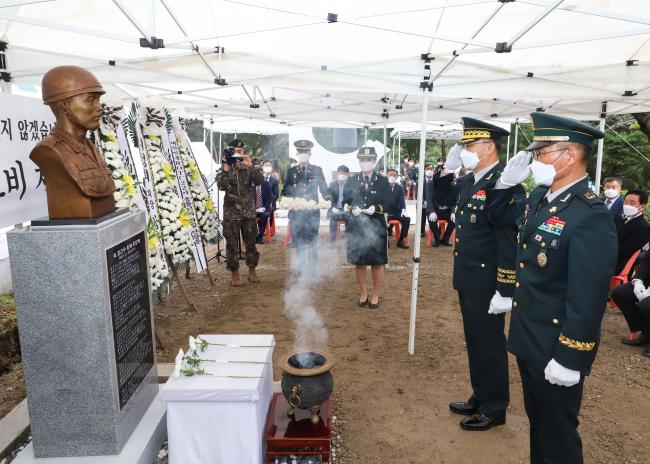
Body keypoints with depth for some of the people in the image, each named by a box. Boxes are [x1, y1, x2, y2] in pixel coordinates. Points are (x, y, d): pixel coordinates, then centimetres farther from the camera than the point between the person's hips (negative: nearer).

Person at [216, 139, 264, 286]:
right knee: (232, 244, 3)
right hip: (231, 213, -2)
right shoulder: (224, 169, 1)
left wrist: (250, 166, -18)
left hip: (249, 212, 2)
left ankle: (252, 271, 22)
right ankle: (234, 274, 14)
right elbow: (222, 186, -17)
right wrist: (226, 167, -18)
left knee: (251, 242, 9)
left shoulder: (248, 168, 6)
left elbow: (260, 181, -10)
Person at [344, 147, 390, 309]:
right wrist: (352, 209, -16)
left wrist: (376, 208, -23)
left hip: (376, 227, -1)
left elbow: (388, 204, -4)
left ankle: (375, 295, 21)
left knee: (377, 263, 5)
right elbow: (346, 201, 5)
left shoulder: (382, 181, 0)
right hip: (356, 227, 2)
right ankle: (363, 294, 25)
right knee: (359, 262, 9)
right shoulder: (351, 181, 5)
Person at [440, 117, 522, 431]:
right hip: (467, 280, 8)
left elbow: (510, 241, -22)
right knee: (475, 343, 20)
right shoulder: (469, 181, 7)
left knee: (489, 346, 7)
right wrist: (447, 169, 7)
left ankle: (494, 409, 26)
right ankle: (480, 398, 37)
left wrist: (505, 291, -21)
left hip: (487, 284, -8)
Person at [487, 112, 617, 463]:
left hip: (556, 350, -8)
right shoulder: (539, 198, 2)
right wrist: (508, 180, 1)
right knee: (537, 419, 26)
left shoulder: (591, 216, -25)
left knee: (557, 434, 13)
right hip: (528, 339, 8)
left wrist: (568, 360, -22)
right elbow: (500, 214, 20)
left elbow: (588, 299, -26)